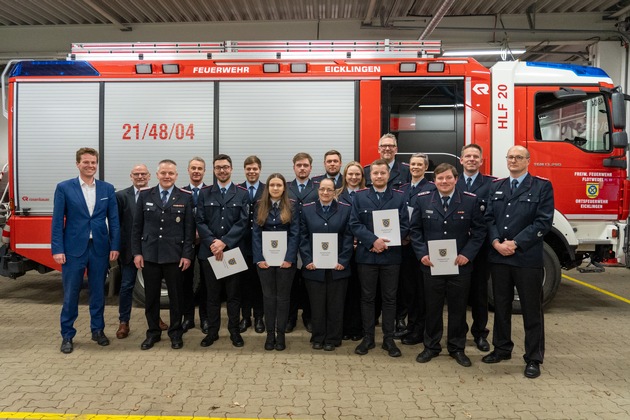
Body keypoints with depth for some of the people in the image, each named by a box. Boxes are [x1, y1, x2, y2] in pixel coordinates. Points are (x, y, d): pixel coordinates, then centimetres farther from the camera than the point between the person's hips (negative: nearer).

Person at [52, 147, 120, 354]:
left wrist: (115, 246, -1)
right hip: (73, 248, -2)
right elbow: (57, 221, -3)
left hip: (100, 249, 2)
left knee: (98, 292, 12)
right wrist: (57, 249, -9)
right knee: (70, 294, 5)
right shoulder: (64, 188, -1)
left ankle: (98, 330, 26)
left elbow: (114, 220, 5)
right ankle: (67, 335, 18)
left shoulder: (107, 188, 5)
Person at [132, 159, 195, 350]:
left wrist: (187, 254, -7)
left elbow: (189, 228, -2)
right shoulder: (145, 195, 4)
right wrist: (136, 252, 0)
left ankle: (176, 333, 22)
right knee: (151, 296, 9)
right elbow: (136, 226, 6)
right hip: (149, 254, 2)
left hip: (175, 255, -1)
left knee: (175, 296, 7)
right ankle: (153, 332, 24)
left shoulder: (186, 197, -1)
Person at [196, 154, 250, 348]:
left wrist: (224, 242, -15)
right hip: (209, 250, 1)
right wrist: (212, 242, -14)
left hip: (233, 250, -1)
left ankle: (234, 330, 18)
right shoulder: (205, 193, 8)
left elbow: (243, 222, -5)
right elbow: (200, 221, 2)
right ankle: (212, 331, 20)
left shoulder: (242, 194, 3)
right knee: (212, 294, 9)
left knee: (233, 293, 7)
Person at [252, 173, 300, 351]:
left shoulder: (291, 206, 0)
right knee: (268, 296, 8)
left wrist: (289, 258, -14)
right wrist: (259, 258, -9)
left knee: (283, 296, 6)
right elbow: (256, 233, 1)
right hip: (265, 258, 2)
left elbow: (295, 234, -5)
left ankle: (280, 334, 15)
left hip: (285, 258, -1)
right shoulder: (260, 206, 5)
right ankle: (270, 333, 17)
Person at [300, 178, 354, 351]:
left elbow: (348, 238, 0)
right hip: (314, 267, 0)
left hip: (337, 267, 0)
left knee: (335, 305, 7)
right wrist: (307, 260, -7)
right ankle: (318, 338, 22)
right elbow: (303, 237, 2)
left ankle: (332, 339, 20)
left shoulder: (345, 210, 3)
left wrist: (342, 261, -9)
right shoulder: (307, 209, 6)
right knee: (317, 304, 7)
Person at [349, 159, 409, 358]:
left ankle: (389, 339, 18)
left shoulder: (399, 197, 5)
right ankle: (368, 337, 18)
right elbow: (355, 224, -3)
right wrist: (373, 240, -17)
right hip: (366, 255, 0)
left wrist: (385, 243, -13)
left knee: (389, 298, 7)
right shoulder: (360, 196, 4)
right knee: (367, 297, 7)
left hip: (391, 256, 0)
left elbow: (404, 225, 0)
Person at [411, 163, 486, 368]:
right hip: (431, 264, 0)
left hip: (460, 265, 0)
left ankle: (457, 348, 25)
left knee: (458, 308, 10)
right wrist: (422, 254, -9)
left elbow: (479, 230, 0)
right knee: (432, 307, 10)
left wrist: (467, 254, -11)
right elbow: (415, 230, 3)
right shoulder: (422, 200, 1)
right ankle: (431, 346, 25)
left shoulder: (470, 201, -2)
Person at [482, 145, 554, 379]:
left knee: (531, 310, 4)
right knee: (501, 306, 14)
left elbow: (543, 221, -9)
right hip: (498, 257, 4)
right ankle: (502, 349, 29)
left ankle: (533, 358, 15)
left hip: (528, 258, -4)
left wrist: (515, 243, -15)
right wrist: (496, 242, -10)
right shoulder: (496, 187, 13)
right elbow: (489, 217, 7)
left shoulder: (542, 186, -1)